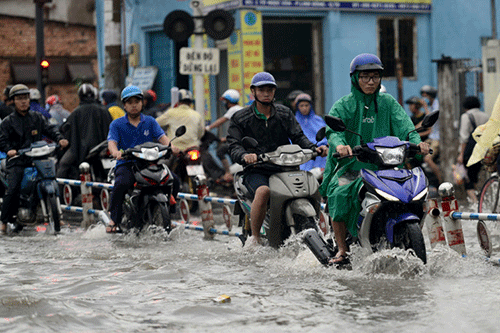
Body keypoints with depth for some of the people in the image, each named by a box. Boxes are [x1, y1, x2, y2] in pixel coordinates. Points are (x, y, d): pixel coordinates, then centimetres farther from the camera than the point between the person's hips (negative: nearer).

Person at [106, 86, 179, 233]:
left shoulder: (150, 121, 16)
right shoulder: (117, 124, 9)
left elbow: (161, 136, 2)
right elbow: (112, 142, -6)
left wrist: (170, 146, -22)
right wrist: (116, 152, -31)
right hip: (126, 164, -3)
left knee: (174, 180, -18)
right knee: (121, 183, -36)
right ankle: (114, 218, -20)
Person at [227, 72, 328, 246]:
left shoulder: (285, 114, 14)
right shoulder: (240, 118, 5)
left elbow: (298, 137, 6)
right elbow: (234, 146, -6)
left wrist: (314, 148, -16)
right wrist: (245, 156, -30)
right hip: (256, 171, -4)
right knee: (263, 191, -37)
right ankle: (255, 238, -26)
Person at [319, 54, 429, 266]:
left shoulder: (388, 103, 13)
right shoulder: (342, 105, 5)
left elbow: (403, 125, -2)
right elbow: (333, 129, -13)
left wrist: (417, 142, -23)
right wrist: (339, 144, -36)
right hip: (349, 166, -2)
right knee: (338, 194, -29)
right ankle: (342, 250, -20)